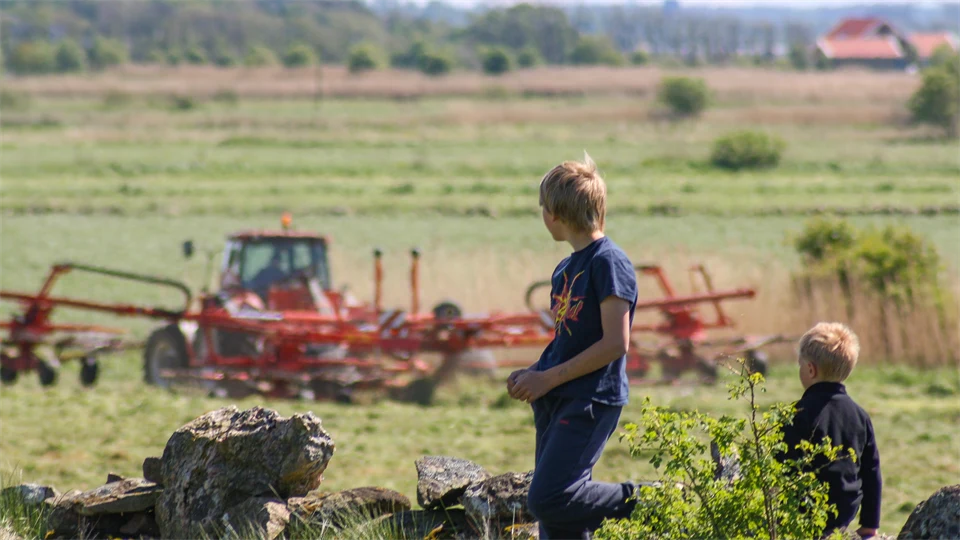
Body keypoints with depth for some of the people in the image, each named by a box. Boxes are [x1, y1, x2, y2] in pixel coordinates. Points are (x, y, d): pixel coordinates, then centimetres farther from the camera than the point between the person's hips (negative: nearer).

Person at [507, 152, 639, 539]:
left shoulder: (608, 262, -11)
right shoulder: (565, 269, 16)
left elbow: (615, 343, -17)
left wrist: (548, 379, -14)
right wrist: (532, 374, 6)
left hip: (590, 402, -9)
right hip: (556, 402, 9)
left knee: (549, 499, -20)